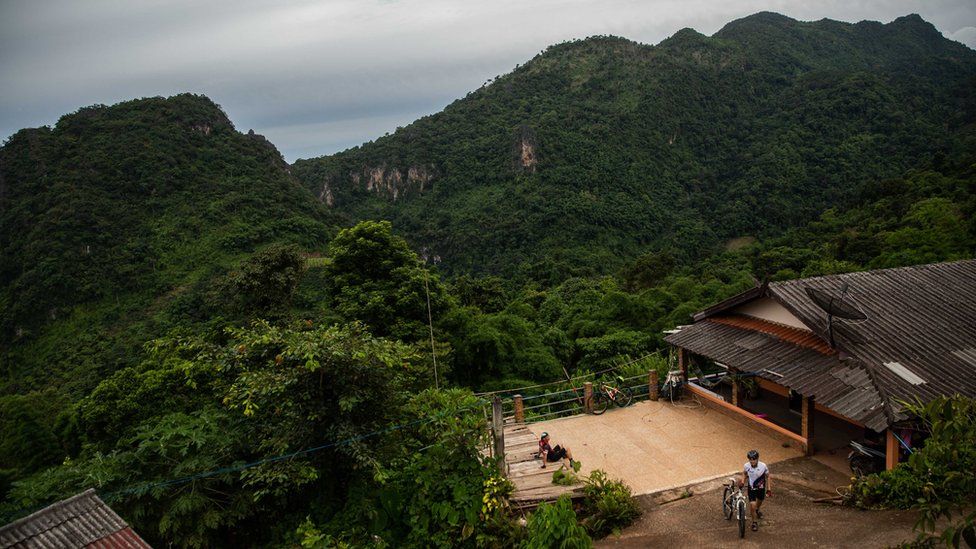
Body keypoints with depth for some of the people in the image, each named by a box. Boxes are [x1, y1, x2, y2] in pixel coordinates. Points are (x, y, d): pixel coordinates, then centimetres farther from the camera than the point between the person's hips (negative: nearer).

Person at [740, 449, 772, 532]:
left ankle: (757, 510, 62)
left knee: (760, 500, 27)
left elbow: (767, 477, -8)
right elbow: (744, 473, 2)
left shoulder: (763, 466, -26)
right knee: (752, 505, -10)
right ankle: (755, 522, 12)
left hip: (761, 487, 1)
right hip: (751, 488, -1)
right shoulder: (746, 466, -22)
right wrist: (742, 481, -12)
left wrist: (768, 488, -6)